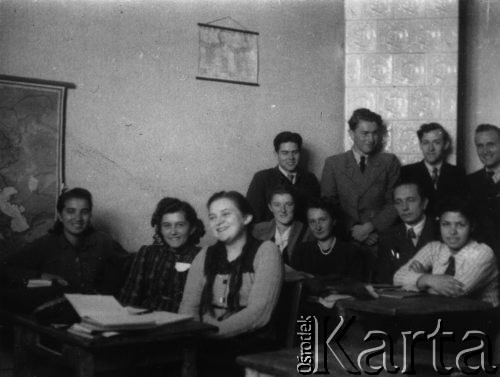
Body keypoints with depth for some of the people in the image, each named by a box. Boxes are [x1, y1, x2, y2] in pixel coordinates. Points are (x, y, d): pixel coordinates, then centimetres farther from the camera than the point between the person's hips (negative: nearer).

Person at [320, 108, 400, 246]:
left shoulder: (389, 162, 9)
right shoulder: (333, 163, 9)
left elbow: (395, 203, 4)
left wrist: (370, 227, -9)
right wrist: (352, 229, -8)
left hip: (381, 239, 0)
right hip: (345, 238, 0)